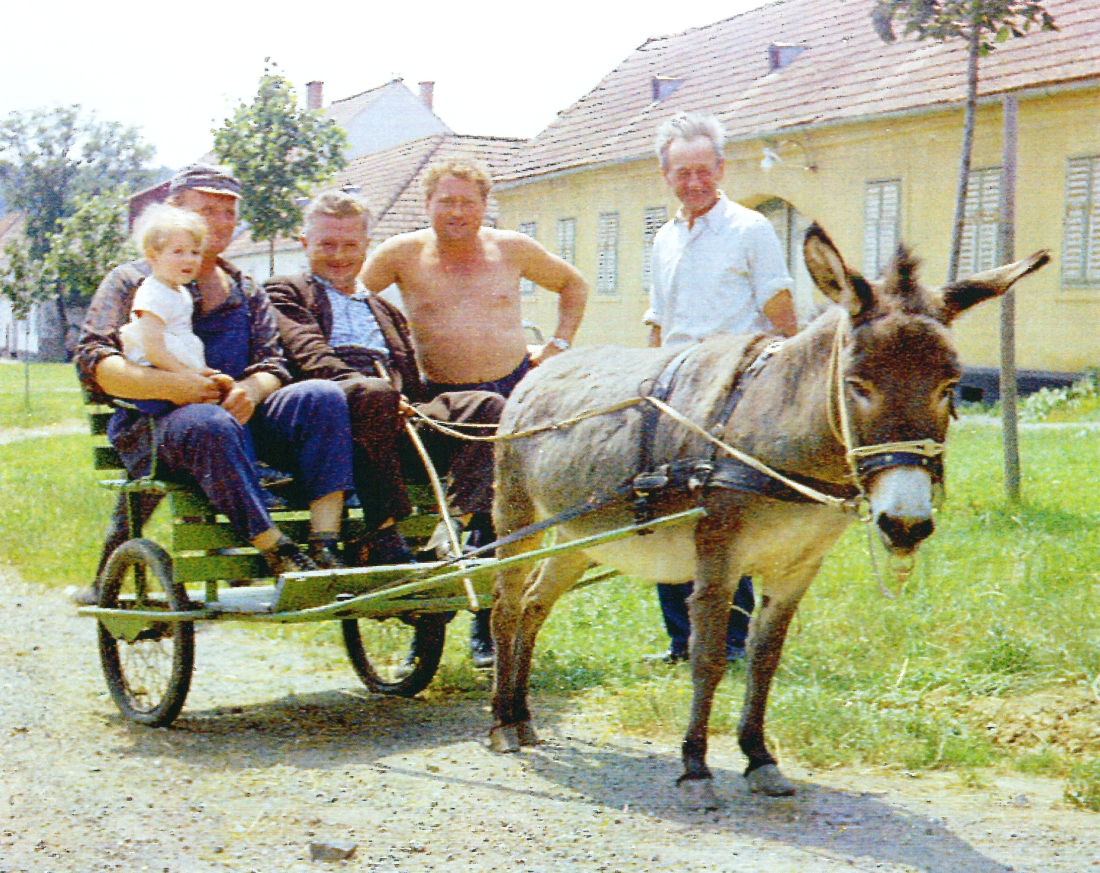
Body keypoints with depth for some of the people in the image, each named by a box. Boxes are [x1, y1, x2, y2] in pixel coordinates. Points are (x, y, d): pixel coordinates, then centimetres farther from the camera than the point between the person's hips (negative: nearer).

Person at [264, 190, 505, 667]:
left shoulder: (384, 310, 38)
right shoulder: (285, 293, 20)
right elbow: (309, 358, -1)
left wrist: (413, 410, 2)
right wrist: (370, 387, -18)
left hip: (400, 418, 5)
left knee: (488, 406, -20)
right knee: (373, 393, -39)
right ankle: (384, 539, -32)